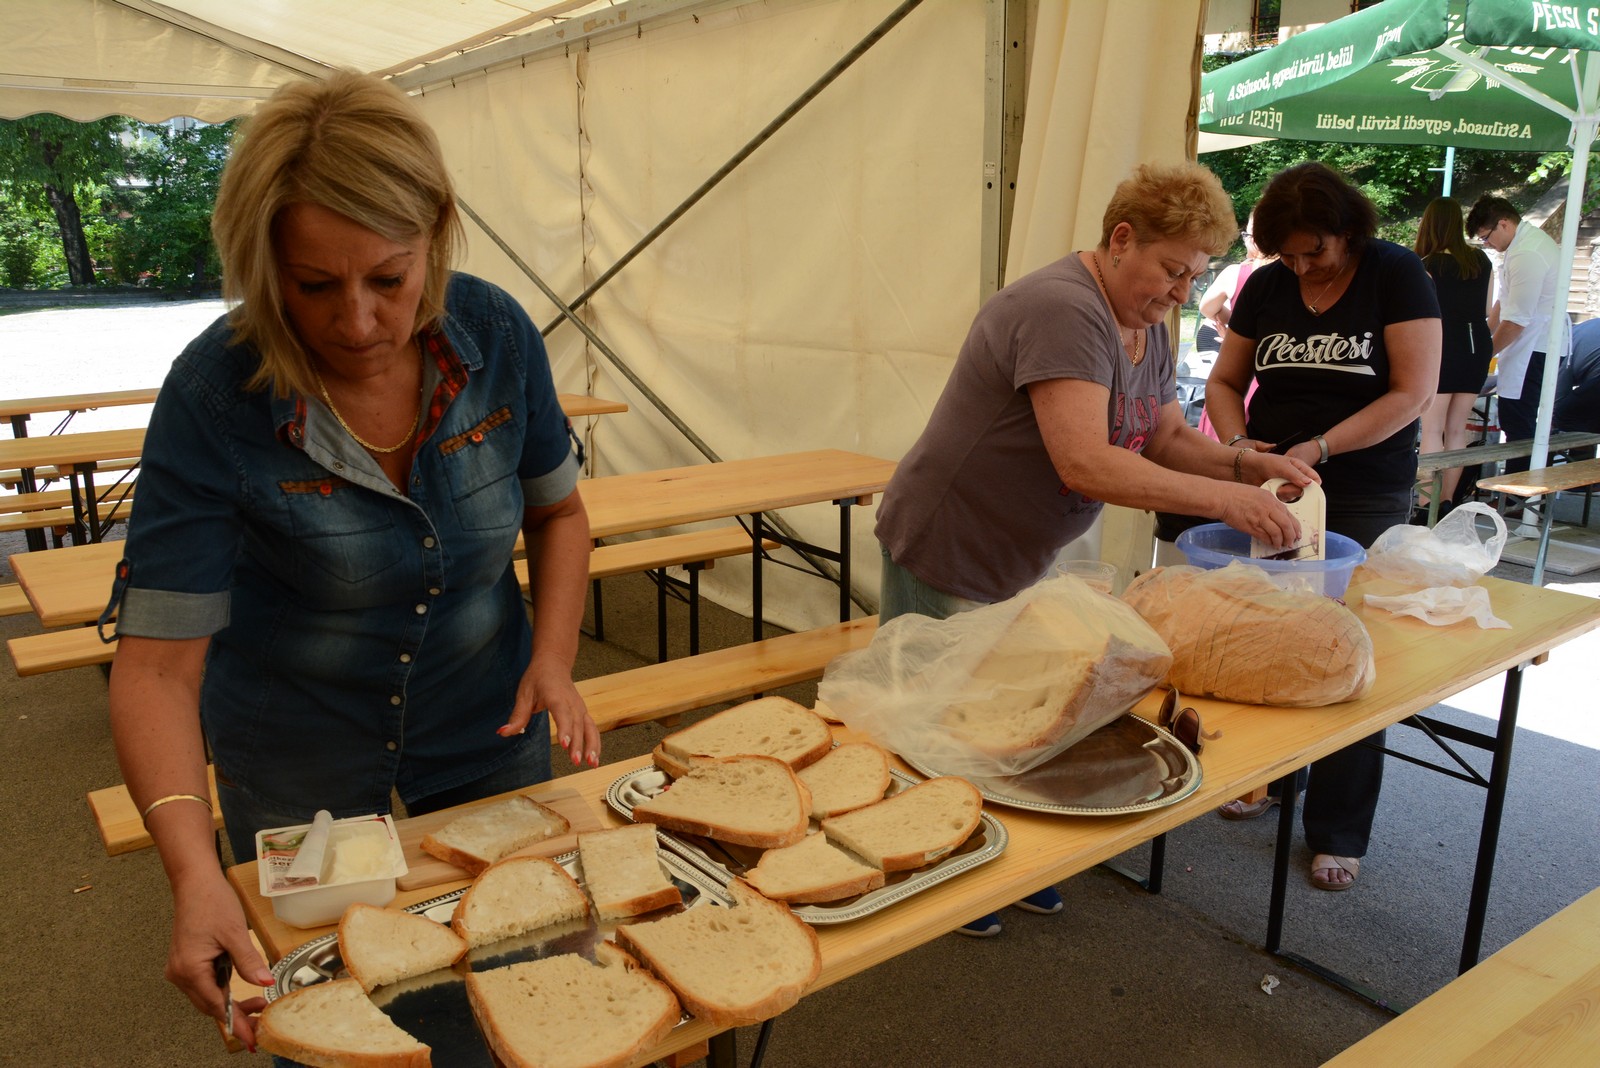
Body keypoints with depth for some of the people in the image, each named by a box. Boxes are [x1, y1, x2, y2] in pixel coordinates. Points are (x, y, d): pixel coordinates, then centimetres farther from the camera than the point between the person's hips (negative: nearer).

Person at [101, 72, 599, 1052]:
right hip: (299, 766, -2)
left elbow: (557, 508, 0)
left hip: (486, 733, 2)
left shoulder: (496, 336, -17)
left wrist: (555, 661, -14)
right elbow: (158, 662, -25)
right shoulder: (215, 394, -25)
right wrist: (194, 872, -37)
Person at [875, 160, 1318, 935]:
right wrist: (1224, 500, -32)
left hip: (1019, 563, 9)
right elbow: (1084, 464, -35)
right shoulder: (1064, 312, -26)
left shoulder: (1146, 329, 6)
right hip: (944, 560, -9)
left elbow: (1167, 438, 12)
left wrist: (1242, 463, -8)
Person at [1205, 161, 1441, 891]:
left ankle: (1338, 834, 11)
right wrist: (1239, 444, -11)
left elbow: (1414, 392, -12)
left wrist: (1319, 448, -20)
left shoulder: (1396, 276, -5)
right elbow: (1226, 381, 10)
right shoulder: (1265, 287, 6)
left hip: (1366, 498, -4)